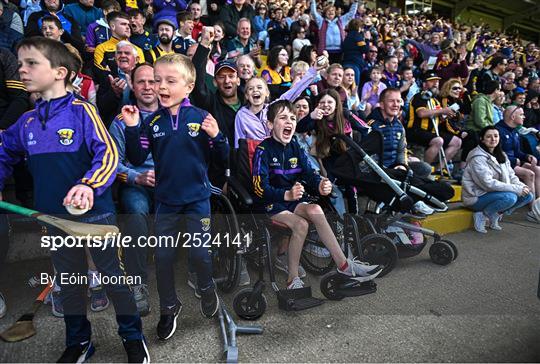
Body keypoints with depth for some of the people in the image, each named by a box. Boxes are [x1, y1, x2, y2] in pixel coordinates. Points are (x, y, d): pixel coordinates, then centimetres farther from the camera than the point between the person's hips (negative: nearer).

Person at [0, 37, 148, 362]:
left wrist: (89, 185, -34)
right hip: (55, 215, 6)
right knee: (69, 280, 18)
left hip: (96, 212, -6)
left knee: (114, 275, 7)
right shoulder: (27, 121, 7)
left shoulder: (82, 110, -11)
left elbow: (109, 154, -20)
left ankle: (133, 336, 27)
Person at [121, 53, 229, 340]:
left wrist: (216, 136, -22)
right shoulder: (153, 122, 0)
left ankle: (206, 288, 37)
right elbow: (137, 159, 1)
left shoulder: (200, 118, -7)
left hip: (197, 198, -2)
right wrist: (131, 129, -10)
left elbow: (221, 158, -4)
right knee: (163, 256, 10)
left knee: (199, 254, 4)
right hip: (165, 200, 3)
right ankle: (169, 307, 32)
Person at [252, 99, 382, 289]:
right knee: (301, 224, -29)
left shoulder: (295, 147, 9)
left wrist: (320, 185, -25)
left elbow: (309, 173, -1)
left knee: (315, 210, -25)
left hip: (293, 201, 5)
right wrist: (287, 195, -35)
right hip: (270, 204, -5)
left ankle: (343, 265, -20)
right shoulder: (263, 150, -10)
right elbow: (260, 188, -19)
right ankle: (293, 280, -16)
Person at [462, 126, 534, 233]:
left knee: (527, 196, -3)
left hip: (493, 193, 9)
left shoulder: (501, 155, 11)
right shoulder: (478, 158, -17)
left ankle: (496, 214, 2)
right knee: (510, 197, -29)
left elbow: (511, 175, 10)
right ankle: (482, 215, -10)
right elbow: (488, 183, -24)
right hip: (476, 197, -8)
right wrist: (516, 189, -22)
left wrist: (521, 186, -11)